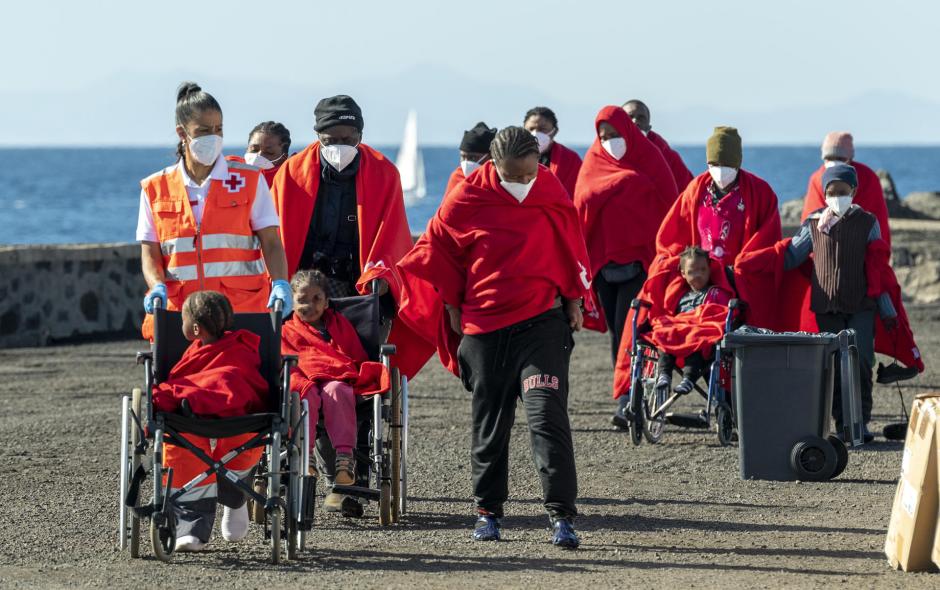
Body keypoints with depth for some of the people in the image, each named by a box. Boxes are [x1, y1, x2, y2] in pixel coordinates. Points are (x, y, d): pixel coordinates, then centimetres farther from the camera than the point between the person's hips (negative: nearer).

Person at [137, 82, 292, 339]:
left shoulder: (249, 181, 9)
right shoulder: (156, 190, 12)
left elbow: (271, 243, 4)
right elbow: (150, 252, 10)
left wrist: (280, 284, -14)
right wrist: (157, 287, -10)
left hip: (242, 310, -1)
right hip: (178, 314, 1)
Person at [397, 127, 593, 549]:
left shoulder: (553, 193, -1)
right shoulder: (465, 200, -6)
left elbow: (570, 246, 14)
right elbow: (437, 250, 8)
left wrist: (574, 301, 14)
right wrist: (453, 307, 10)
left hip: (542, 321, -1)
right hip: (483, 327, 1)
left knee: (547, 414, -12)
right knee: (489, 422, 9)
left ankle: (561, 515, -15)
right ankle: (488, 511, 22)